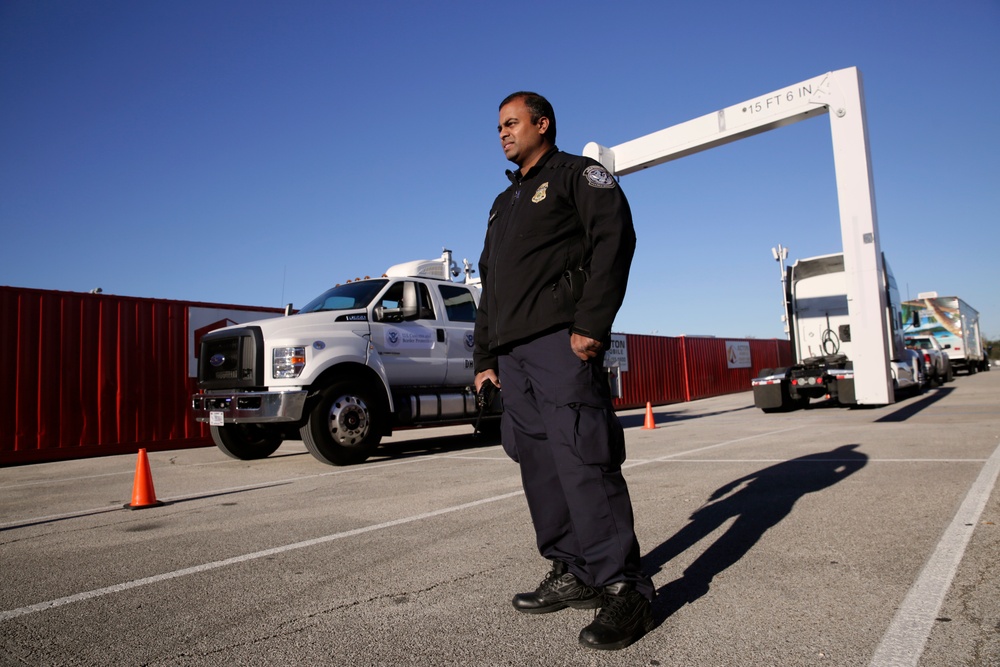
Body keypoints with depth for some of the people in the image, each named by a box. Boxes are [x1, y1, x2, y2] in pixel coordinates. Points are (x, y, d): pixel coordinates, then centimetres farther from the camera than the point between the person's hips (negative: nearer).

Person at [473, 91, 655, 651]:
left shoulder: (577, 174, 7)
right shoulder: (505, 202, 30)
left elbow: (614, 239, -9)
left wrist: (592, 323, -20)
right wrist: (485, 355, 20)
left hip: (561, 341, -8)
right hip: (512, 351, 8)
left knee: (582, 461, -13)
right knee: (539, 464, 7)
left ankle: (624, 589, -4)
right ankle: (573, 574, 17)